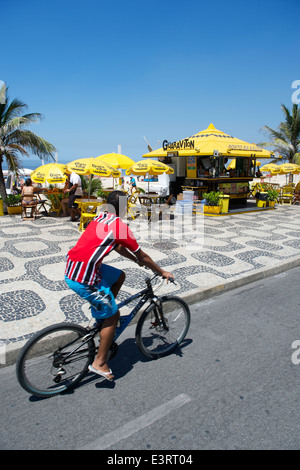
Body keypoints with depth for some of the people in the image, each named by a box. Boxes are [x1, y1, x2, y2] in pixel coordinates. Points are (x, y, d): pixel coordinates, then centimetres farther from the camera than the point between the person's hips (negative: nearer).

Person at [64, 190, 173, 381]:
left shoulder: (100, 218, 14)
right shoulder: (120, 226, -11)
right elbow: (142, 256, -2)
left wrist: (136, 260, 35)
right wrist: (162, 272, 12)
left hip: (72, 267, 9)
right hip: (84, 279, -9)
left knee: (119, 276, 23)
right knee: (113, 316, 7)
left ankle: (103, 314, 29)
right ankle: (99, 363, 18)